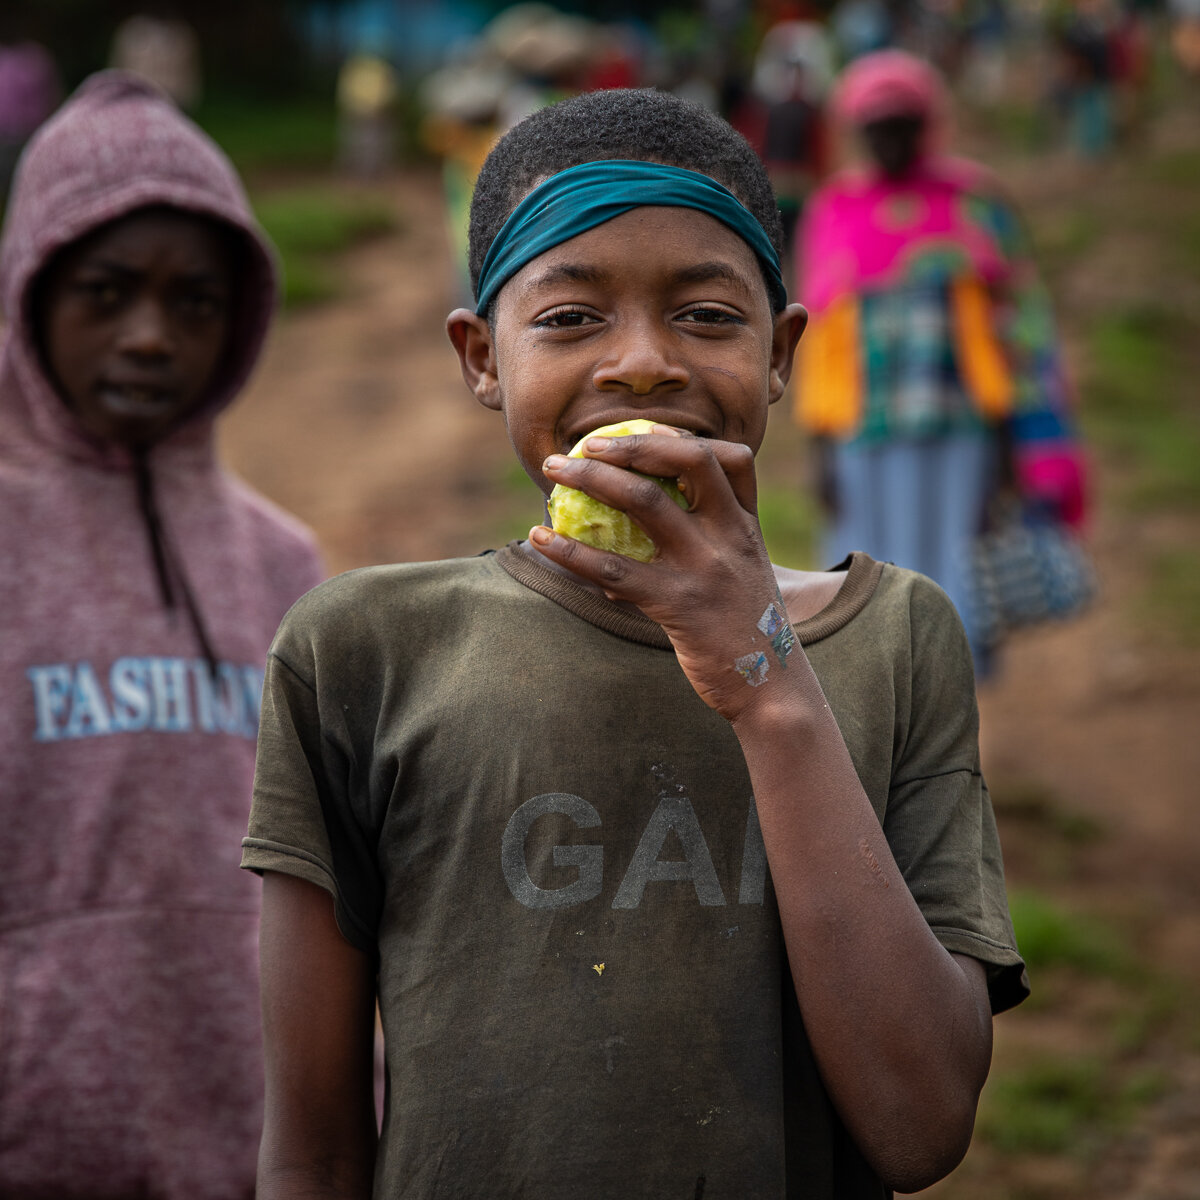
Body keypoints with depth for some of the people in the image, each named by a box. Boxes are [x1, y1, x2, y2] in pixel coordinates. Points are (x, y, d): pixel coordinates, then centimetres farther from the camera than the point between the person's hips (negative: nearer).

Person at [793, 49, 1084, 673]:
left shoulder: (975, 201, 3)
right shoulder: (833, 212, 6)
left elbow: (1016, 319, 4)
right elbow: (817, 335, 8)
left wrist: (1012, 435, 0)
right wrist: (823, 450, 4)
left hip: (962, 434, -1)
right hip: (868, 440, 1)